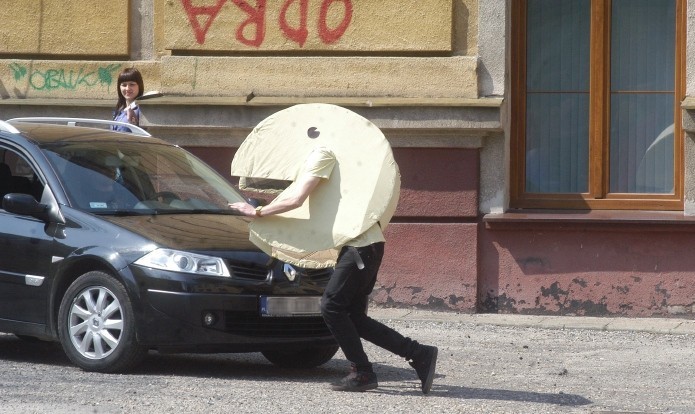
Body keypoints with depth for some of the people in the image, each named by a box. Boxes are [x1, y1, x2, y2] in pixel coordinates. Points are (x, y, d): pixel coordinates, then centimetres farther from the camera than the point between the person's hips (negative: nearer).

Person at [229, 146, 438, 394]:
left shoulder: (321, 155, -9)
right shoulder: (329, 155, 22)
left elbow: (295, 199, -16)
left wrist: (258, 212, -6)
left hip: (361, 245, -10)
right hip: (367, 243, 10)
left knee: (332, 307, -6)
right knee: (353, 317, 8)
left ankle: (362, 374, -2)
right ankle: (419, 355, 6)